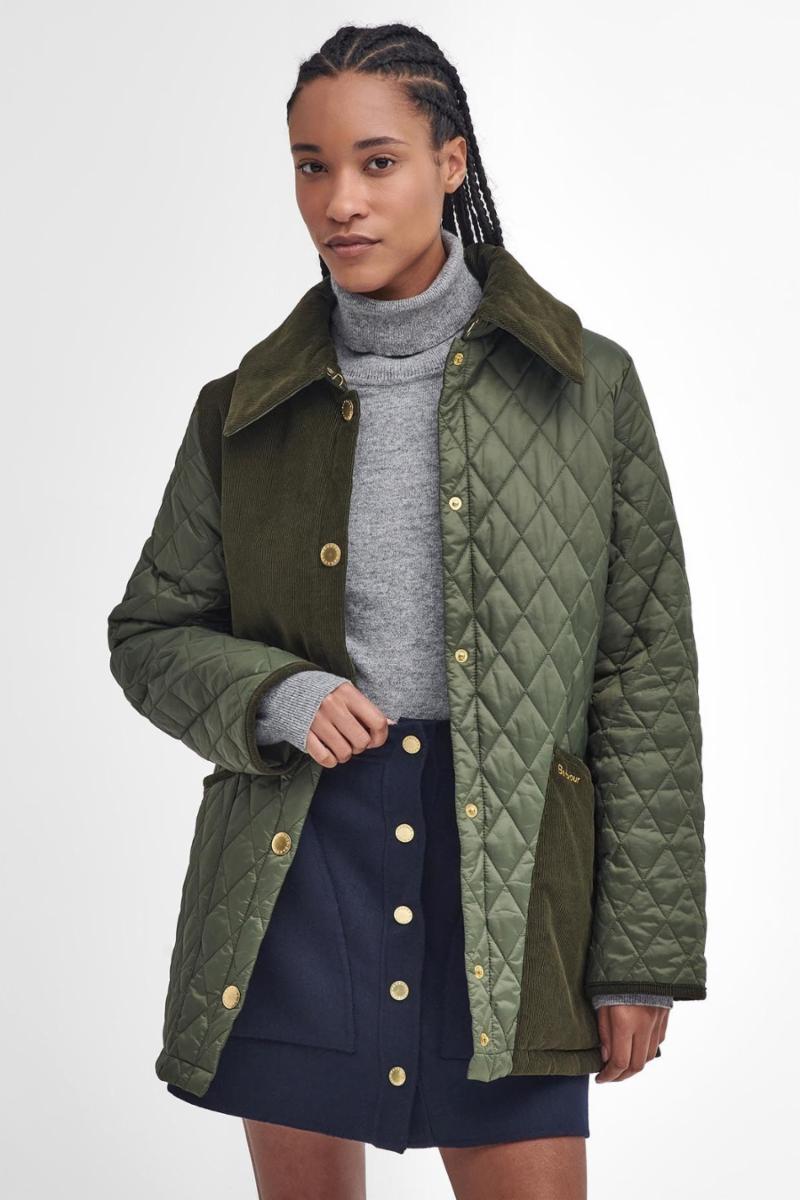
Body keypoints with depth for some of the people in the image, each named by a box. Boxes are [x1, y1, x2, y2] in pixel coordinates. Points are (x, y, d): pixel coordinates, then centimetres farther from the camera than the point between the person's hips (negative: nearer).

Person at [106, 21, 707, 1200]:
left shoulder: (585, 386, 2)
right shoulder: (243, 411, 7)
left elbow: (646, 670, 2)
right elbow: (150, 633, 14)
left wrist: (643, 955, -2)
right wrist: (272, 699, -10)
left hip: (505, 872, -1)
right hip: (293, 875, 2)